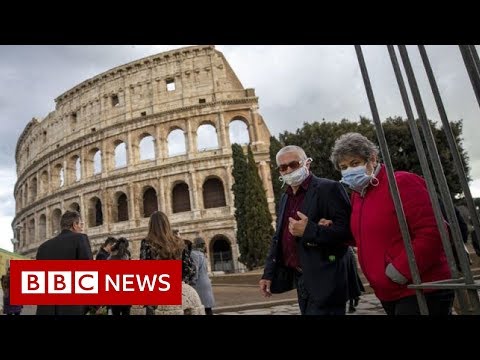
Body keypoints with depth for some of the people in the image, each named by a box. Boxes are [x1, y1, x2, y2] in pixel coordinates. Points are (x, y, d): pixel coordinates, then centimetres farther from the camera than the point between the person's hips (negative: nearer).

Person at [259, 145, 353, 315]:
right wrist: (268, 273, 11)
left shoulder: (328, 189, -10)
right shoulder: (285, 198, 13)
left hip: (323, 281, -7)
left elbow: (347, 230, -18)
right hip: (300, 280, 7)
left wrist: (309, 231, -27)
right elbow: (278, 238, 16)